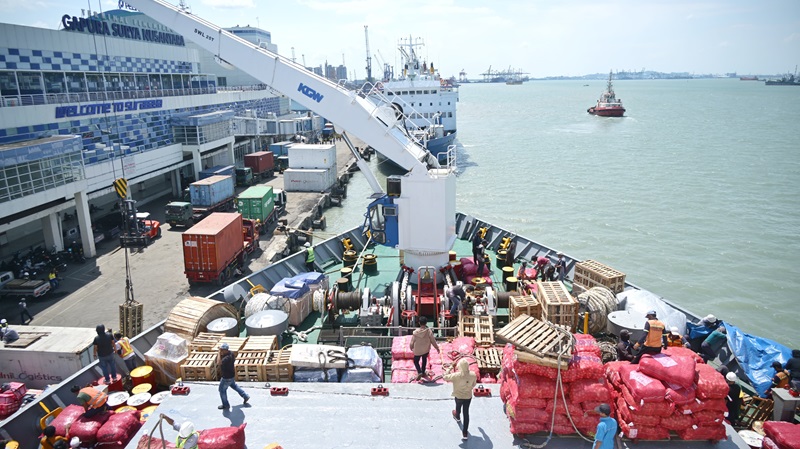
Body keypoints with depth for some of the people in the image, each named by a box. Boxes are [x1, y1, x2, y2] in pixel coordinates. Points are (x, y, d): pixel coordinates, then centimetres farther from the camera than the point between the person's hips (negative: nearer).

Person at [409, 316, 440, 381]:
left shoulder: (415, 332, -20)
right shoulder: (429, 331, -21)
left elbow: (412, 342, -11)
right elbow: (433, 340, -12)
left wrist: (411, 347, 10)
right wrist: (437, 347, 4)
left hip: (417, 350, -1)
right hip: (426, 349, 1)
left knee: (416, 361, 17)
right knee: (424, 359, 27)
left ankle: (419, 372, -4)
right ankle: (423, 372, 38)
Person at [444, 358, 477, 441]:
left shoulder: (456, 375, -32)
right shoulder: (473, 375, -21)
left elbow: (445, 377, -18)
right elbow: (473, 384, -1)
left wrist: (448, 369, -4)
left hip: (458, 396, -1)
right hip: (468, 397, 1)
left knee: (458, 408, 32)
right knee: (466, 413, 15)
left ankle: (457, 416, 66)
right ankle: (465, 433, 20)